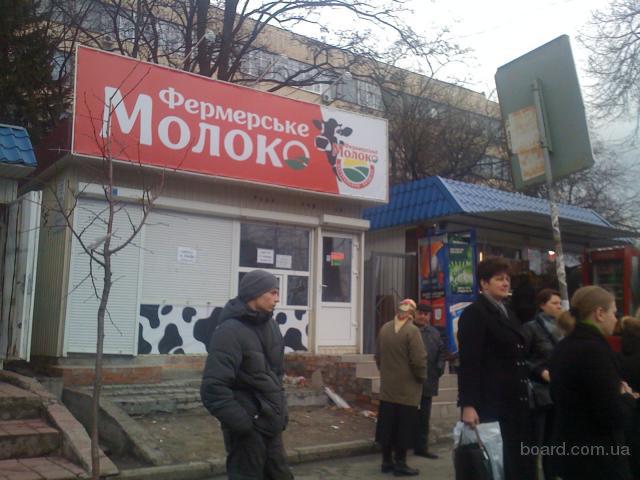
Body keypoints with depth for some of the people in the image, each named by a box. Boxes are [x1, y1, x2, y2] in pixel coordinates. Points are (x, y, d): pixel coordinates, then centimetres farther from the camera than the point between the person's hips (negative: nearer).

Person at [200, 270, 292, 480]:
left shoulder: (270, 325, 7)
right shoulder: (230, 331, -19)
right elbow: (213, 389, -25)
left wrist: (281, 410, 11)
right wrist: (244, 425, -21)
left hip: (271, 426, 8)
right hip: (248, 430, -8)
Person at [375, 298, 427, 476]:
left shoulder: (384, 328, 3)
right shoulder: (412, 331, -16)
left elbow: (378, 356, 11)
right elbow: (419, 360, -18)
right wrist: (422, 378, -2)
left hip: (387, 388, 6)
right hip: (407, 390, -6)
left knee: (387, 425, 12)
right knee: (403, 427, 3)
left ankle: (386, 461, 20)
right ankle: (400, 463, 10)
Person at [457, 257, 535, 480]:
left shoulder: (508, 313, 17)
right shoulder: (474, 314, -8)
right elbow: (468, 362, -16)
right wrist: (468, 405, -23)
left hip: (516, 401, 8)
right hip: (491, 402, -8)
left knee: (522, 462, 8)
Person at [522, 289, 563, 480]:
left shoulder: (561, 328, 13)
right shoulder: (531, 328, -7)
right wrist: (540, 372, -18)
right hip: (538, 393, -7)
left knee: (553, 441, 13)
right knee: (534, 442, -4)